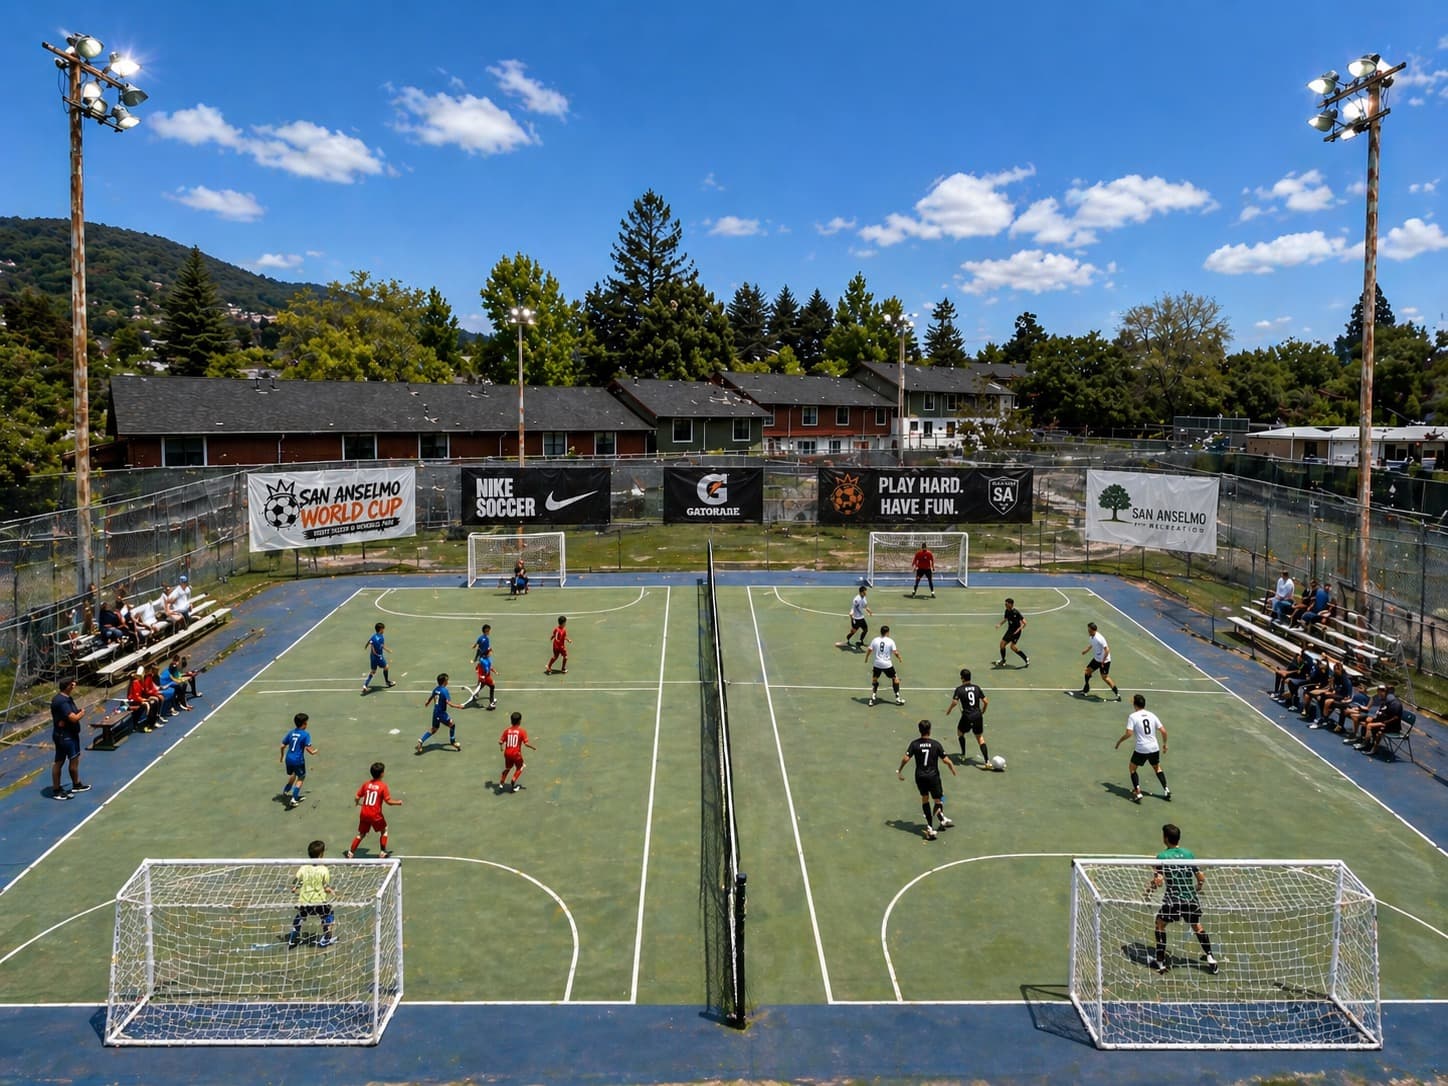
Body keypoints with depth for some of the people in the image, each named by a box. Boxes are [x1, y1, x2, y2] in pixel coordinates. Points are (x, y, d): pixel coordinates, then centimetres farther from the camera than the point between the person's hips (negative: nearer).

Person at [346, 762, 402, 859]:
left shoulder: (366, 784, 1)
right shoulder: (383, 786, -11)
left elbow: (357, 797, 5)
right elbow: (389, 801, -13)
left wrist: (358, 803, 28)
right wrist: (398, 802, 6)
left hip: (364, 814, 4)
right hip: (375, 815, -4)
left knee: (361, 834, 20)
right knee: (384, 830, 19)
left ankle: (350, 853, 20)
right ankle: (383, 852, 20)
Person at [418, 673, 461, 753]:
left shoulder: (436, 689, 5)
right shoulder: (445, 691, -19)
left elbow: (431, 697, 24)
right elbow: (449, 703, -26)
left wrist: (427, 703, 44)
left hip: (435, 712, 8)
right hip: (441, 713, -8)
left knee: (433, 730, 16)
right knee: (452, 725, 10)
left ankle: (421, 741, 2)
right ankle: (453, 742, 19)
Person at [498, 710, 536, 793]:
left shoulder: (507, 730, -1)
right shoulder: (522, 731, -11)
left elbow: (500, 741, -2)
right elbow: (526, 743, -14)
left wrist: (501, 747, 19)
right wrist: (533, 747, 3)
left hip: (507, 753, 4)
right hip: (516, 754, -4)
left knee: (507, 768, 26)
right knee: (519, 768, 19)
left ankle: (501, 784, 24)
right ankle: (512, 786, 12)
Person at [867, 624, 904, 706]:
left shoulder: (875, 640, -1)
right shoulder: (890, 641, -7)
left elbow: (869, 650, 0)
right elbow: (895, 652, -10)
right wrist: (899, 657, 9)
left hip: (877, 664, 2)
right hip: (887, 665, -2)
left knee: (874, 679, 20)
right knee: (895, 679, 15)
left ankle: (873, 698, 14)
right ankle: (897, 698, 14)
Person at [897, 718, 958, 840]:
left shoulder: (914, 744, -6)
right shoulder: (936, 744, -9)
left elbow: (906, 758, -11)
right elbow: (946, 760, -8)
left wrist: (899, 771, 3)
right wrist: (953, 770, 9)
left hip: (920, 776, 2)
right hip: (933, 776, -2)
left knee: (924, 799, 17)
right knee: (938, 800, 13)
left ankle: (929, 827, 12)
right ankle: (942, 819, -9)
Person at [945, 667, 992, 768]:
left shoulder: (959, 689, -6)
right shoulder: (977, 688, 6)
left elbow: (954, 702, -17)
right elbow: (986, 702, 6)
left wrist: (948, 711, 1)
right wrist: (982, 711, 23)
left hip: (967, 717, -3)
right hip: (978, 716, 3)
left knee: (960, 731, 25)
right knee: (980, 738, 11)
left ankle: (963, 754, 28)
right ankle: (987, 761, -2)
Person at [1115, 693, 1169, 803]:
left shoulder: (1133, 717, -8)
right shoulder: (1152, 715, 6)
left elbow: (1128, 733, -16)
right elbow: (1163, 731, 5)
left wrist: (1119, 741, 0)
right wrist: (1164, 744, 19)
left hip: (1141, 749, -5)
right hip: (1154, 748, 5)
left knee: (1132, 768, 14)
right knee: (1157, 768, 28)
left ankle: (1138, 793, 4)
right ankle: (1166, 790, 22)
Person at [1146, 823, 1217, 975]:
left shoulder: (1162, 856, -7)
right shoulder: (1188, 854, 5)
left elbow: (1158, 881, -15)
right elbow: (1201, 878, 9)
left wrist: (1150, 887, 5)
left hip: (1173, 900, -4)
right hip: (1192, 899, 4)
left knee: (1160, 924, 17)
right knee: (1197, 926, 27)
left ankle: (1160, 962, 17)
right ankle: (1210, 958, 26)